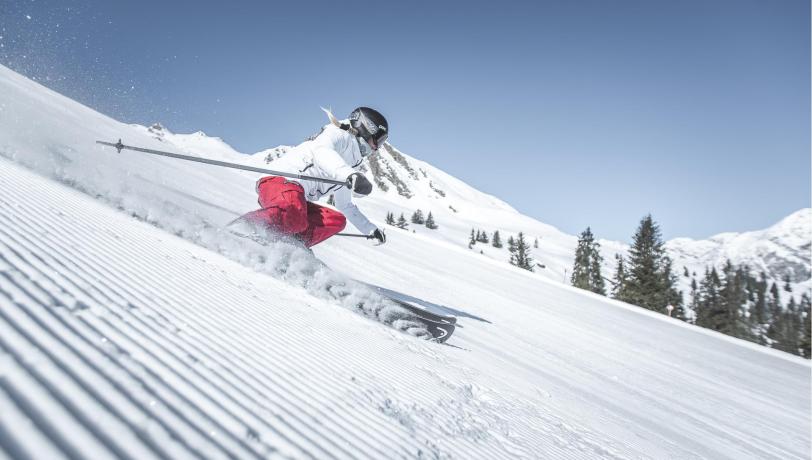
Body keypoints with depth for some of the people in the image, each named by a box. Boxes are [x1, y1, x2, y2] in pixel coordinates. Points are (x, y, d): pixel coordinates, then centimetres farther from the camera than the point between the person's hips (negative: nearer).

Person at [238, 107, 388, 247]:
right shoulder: (340, 135, 4)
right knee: (293, 217, -38)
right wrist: (349, 174, -40)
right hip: (281, 180, -10)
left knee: (337, 220, -3)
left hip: (297, 200, 10)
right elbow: (321, 151, -22)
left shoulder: (350, 167, 31)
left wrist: (370, 228, 39)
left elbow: (345, 205, 41)